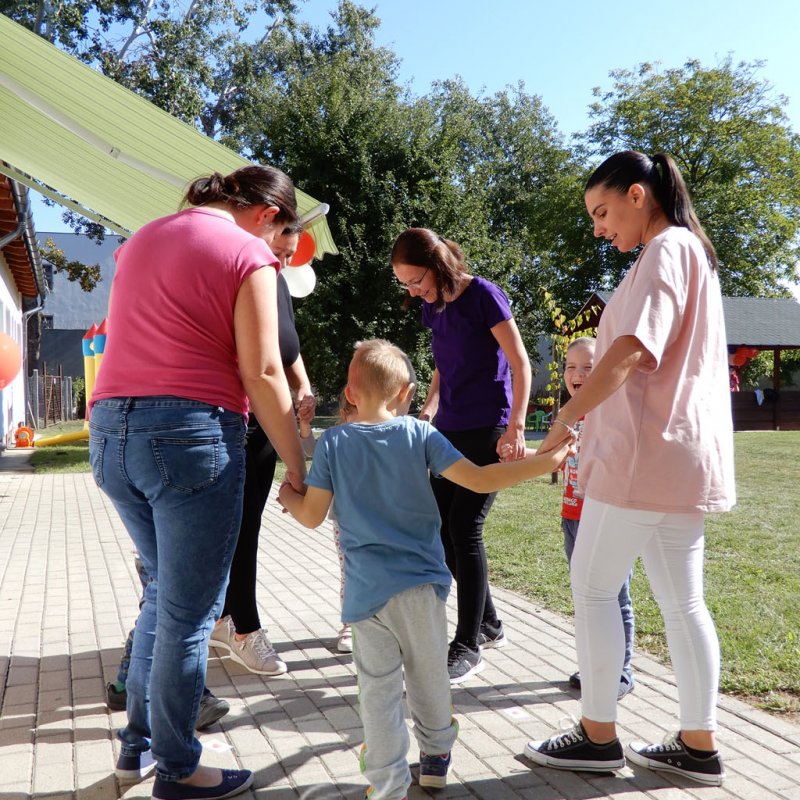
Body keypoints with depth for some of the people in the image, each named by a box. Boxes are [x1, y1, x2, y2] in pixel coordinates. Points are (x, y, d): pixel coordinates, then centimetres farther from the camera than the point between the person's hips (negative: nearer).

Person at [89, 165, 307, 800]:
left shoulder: (141, 240, 19)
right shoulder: (248, 255, -4)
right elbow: (262, 374, -11)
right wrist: (297, 468, -6)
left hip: (111, 431, 8)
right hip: (191, 432, -8)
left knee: (167, 588, 23)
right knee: (190, 609, 5)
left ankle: (139, 743, 31)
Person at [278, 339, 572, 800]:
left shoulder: (333, 443, -3)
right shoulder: (420, 435, -4)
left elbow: (312, 516, -2)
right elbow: (481, 481, -11)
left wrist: (288, 497, 20)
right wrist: (547, 461, -7)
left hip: (366, 590, -1)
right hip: (421, 582, 1)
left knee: (379, 689, 9)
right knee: (430, 677, 20)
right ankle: (435, 757, 36)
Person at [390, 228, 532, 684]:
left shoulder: (483, 295, -11)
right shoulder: (433, 308, 10)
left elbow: (521, 364, -12)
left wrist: (516, 428, -18)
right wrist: (428, 412, 7)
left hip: (488, 431, -8)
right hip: (450, 431, 8)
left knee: (464, 529, -8)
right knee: (442, 527, 6)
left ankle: (469, 646, 4)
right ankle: (489, 625, 23)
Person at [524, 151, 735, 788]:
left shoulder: (666, 249, -11)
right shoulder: (692, 251, 21)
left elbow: (631, 350, -24)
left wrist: (566, 418, -20)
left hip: (646, 453, -10)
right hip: (682, 454, 10)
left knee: (594, 588, 1)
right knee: (680, 600, 11)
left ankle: (598, 737, 12)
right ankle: (699, 746, 19)